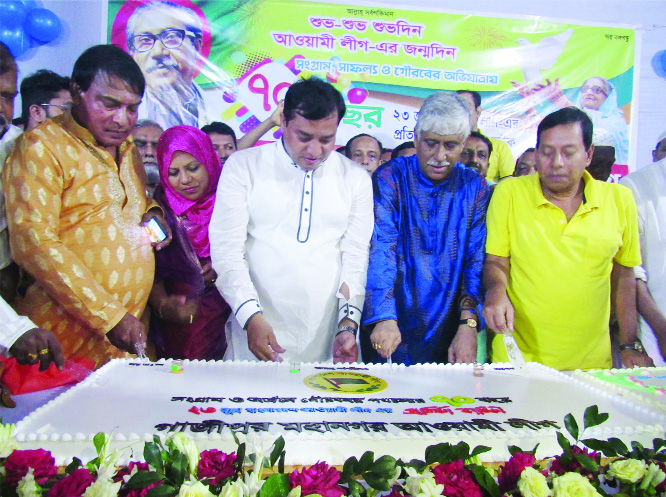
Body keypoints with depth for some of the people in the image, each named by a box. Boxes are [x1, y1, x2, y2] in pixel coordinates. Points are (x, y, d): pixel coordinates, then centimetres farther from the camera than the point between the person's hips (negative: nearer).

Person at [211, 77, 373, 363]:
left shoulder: (356, 178, 8)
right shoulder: (242, 166, 2)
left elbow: (356, 256, 5)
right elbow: (226, 248, -4)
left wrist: (348, 326, -6)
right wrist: (252, 317, -15)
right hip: (256, 330, -1)